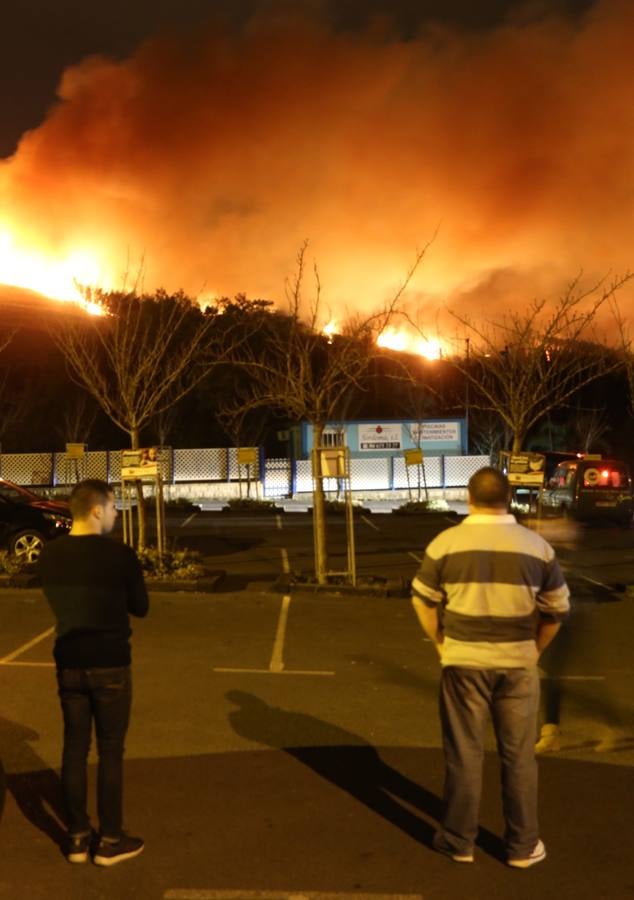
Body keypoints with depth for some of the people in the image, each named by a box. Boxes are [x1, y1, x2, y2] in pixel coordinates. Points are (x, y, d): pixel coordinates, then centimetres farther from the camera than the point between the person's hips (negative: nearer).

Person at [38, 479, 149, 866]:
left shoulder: (50, 555, -2)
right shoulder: (120, 554, -17)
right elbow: (140, 607, -4)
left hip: (69, 663, 5)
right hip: (110, 665, -4)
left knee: (75, 748, 14)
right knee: (110, 751, 7)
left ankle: (78, 837, 24)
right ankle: (110, 841, 17)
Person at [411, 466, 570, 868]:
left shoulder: (446, 542, -8)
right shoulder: (537, 546, -4)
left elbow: (425, 601, -1)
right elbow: (558, 609, 2)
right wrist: (534, 650, 13)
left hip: (463, 662, -1)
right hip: (518, 664, 1)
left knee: (464, 754, 11)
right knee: (519, 756, 13)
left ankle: (459, 840, 23)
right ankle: (523, 845, 25)